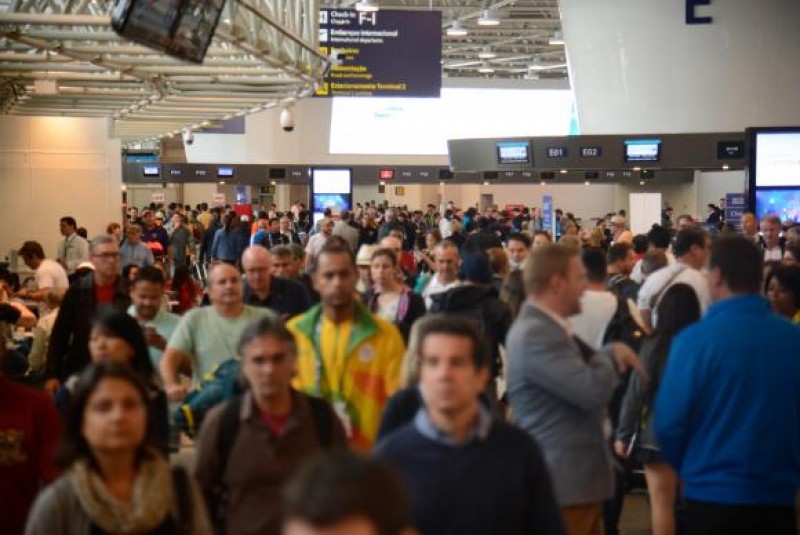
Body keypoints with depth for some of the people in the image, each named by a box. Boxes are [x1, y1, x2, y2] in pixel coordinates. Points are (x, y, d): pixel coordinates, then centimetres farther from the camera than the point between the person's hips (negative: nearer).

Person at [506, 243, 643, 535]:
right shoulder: (535, 334, -21)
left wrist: (613, 353, 1)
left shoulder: (550, 327, 13)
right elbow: (593, 390, -26)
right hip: (561, 481, -10)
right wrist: (611, 356, -5)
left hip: (579, 477, 10)